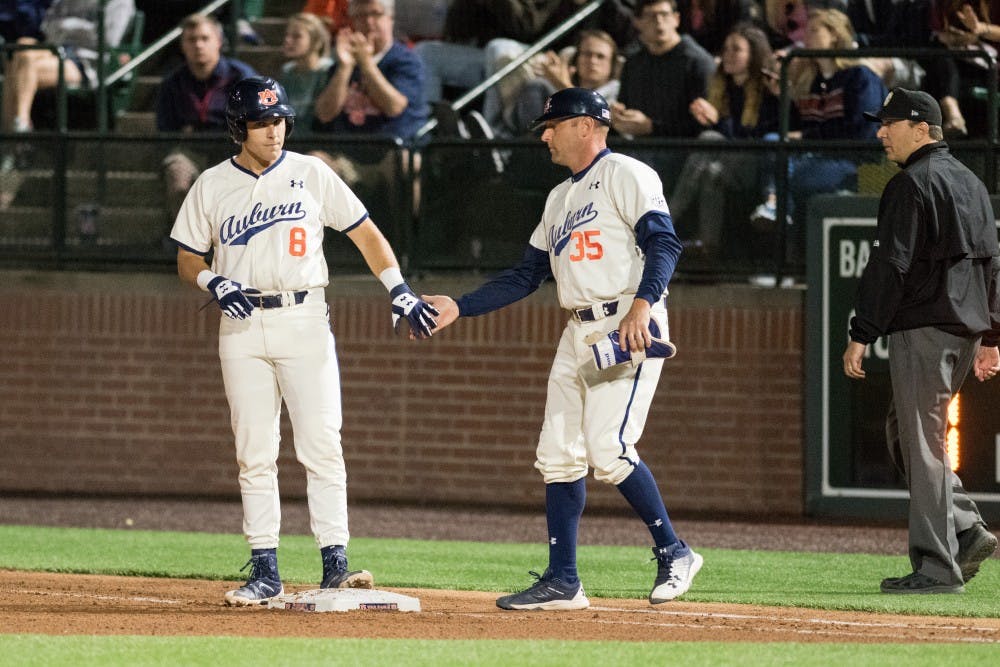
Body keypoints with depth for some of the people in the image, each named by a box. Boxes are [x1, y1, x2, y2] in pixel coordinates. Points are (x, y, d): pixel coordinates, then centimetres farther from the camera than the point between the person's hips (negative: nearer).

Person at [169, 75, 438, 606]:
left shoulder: (311, 174, 4)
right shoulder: (212, 186, 6)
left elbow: (365, 234, 5)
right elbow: (187, 262, 10)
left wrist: (400, 291, -6)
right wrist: (215, 284, -12)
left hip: (304, 319, -1)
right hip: (242, 325, 1)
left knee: (321, 444, -10)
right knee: (254, 454, 1)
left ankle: (335, 563, -10)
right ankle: (265, 571, 5)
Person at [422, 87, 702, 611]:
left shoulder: (625, 176, -3)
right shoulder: (560, 199, 24)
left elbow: (663, 242, -16)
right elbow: (526, 276, 24)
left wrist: (642, 304, -30)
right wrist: (458, 307, 15)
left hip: (629, 326, -9)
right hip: (579, 332, 9)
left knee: (608, 449, -19)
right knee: (559, 455, 5)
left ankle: (673, 553, -6)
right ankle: (562, 582, 8)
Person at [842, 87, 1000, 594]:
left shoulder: (911, 185, -11)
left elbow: (890, 266, -17)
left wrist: (861, 335, -17)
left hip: (923, 328, -9)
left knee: (922, 444, -6)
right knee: (904, 431, 18)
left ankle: (937, 567, -7)